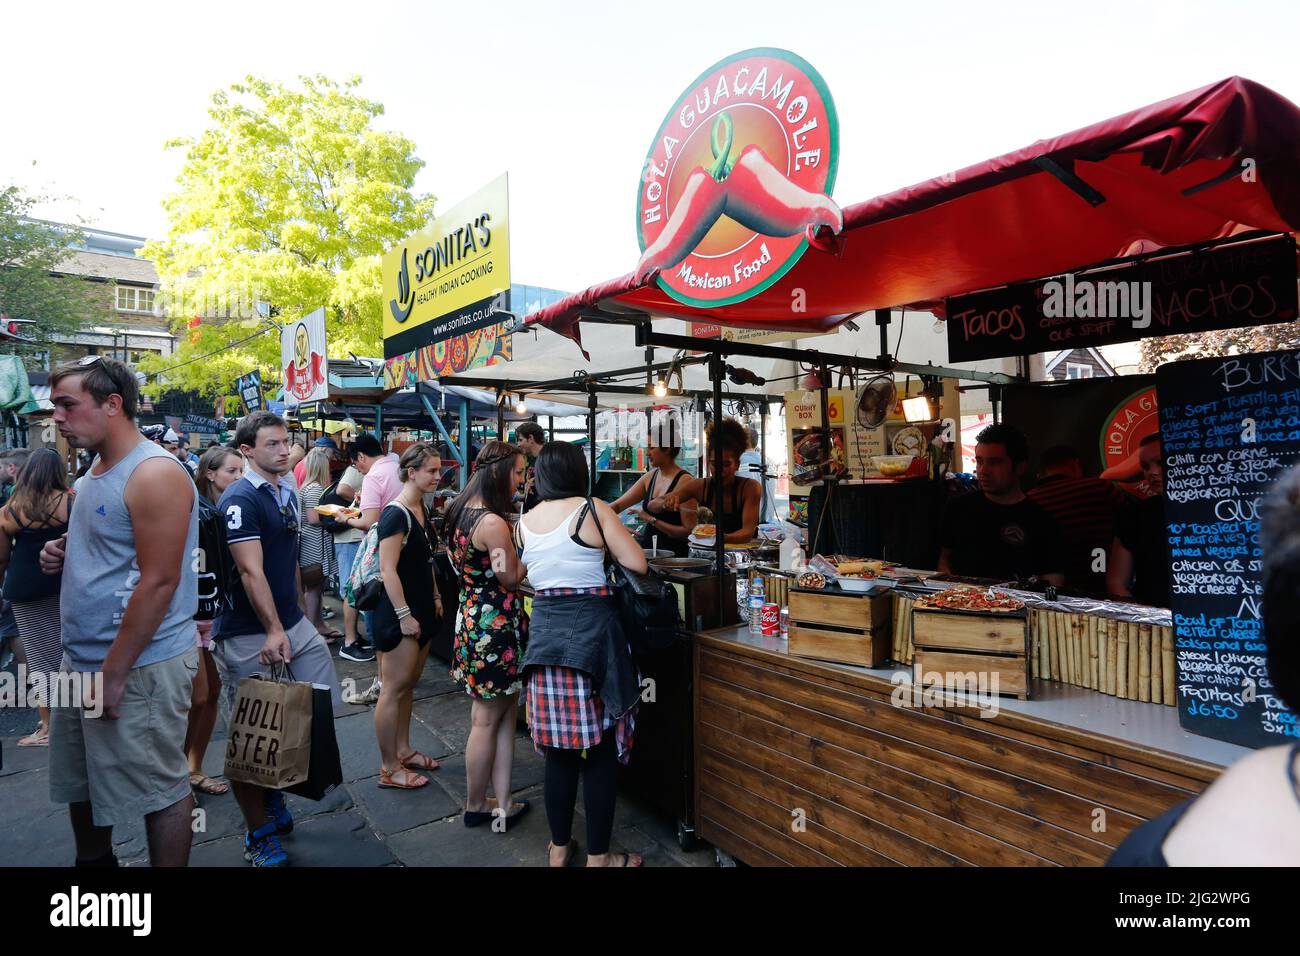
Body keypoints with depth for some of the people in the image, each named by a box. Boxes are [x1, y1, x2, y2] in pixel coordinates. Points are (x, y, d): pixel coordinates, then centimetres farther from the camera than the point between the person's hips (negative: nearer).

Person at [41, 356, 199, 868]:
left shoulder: (154, 475, -18)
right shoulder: (96, 471, 11)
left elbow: (158, 582, -22)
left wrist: (113, 674, -20)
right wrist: (63, 552, 2)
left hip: (139, 666, -10)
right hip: (81, 660, 10)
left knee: (158, 790, 5)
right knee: (79, 782, 22)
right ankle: (93, 860, 43)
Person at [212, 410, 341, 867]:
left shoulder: (288, 492, 11)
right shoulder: (240, 499, -14)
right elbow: (251, 571, -21)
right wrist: (274, 630, -25)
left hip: (294, 624, 8)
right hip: (249, 634, -8)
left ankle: (275, 789, 31)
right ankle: (260, 833, 21)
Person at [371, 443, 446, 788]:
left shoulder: (421, 509, 10)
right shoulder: (395, 514, -18)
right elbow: (388, 570, -21)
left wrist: (435, 598, 17)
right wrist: (404, 616, -21)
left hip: (422, 608, 9)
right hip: (399, 613, -9)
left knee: (408, 685, 18)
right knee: (394, 689, 1)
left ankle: (403, 750, 31)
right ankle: (389, 769, 12)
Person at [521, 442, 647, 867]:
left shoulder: (525, 522, 8)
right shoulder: (594, 510, -7)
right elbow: (637, 563, -7)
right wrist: (612, 531, 10)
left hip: (544, 631, 5)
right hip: (591, 632, -5)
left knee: (559, 749, 15)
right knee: (600, 750, 6)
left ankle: (559, 847, 29)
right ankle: (598, 856, 17)